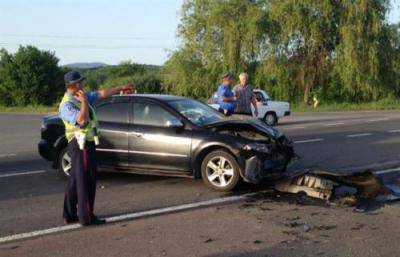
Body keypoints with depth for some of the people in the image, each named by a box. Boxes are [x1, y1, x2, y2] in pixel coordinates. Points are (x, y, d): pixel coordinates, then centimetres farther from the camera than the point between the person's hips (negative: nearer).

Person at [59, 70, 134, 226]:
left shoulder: (82, 97, 12)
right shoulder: (66, 105, -16)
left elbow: (101, 94, 20)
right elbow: (82, 120, -32)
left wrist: (121, 89, 22)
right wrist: (84, 102, -22)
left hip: (86, 144, 10)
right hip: (81, 145, -10)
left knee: (75, 181, 14)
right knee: (86, 182, -5)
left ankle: (69, 215, 22)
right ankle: (86, 217, 0)